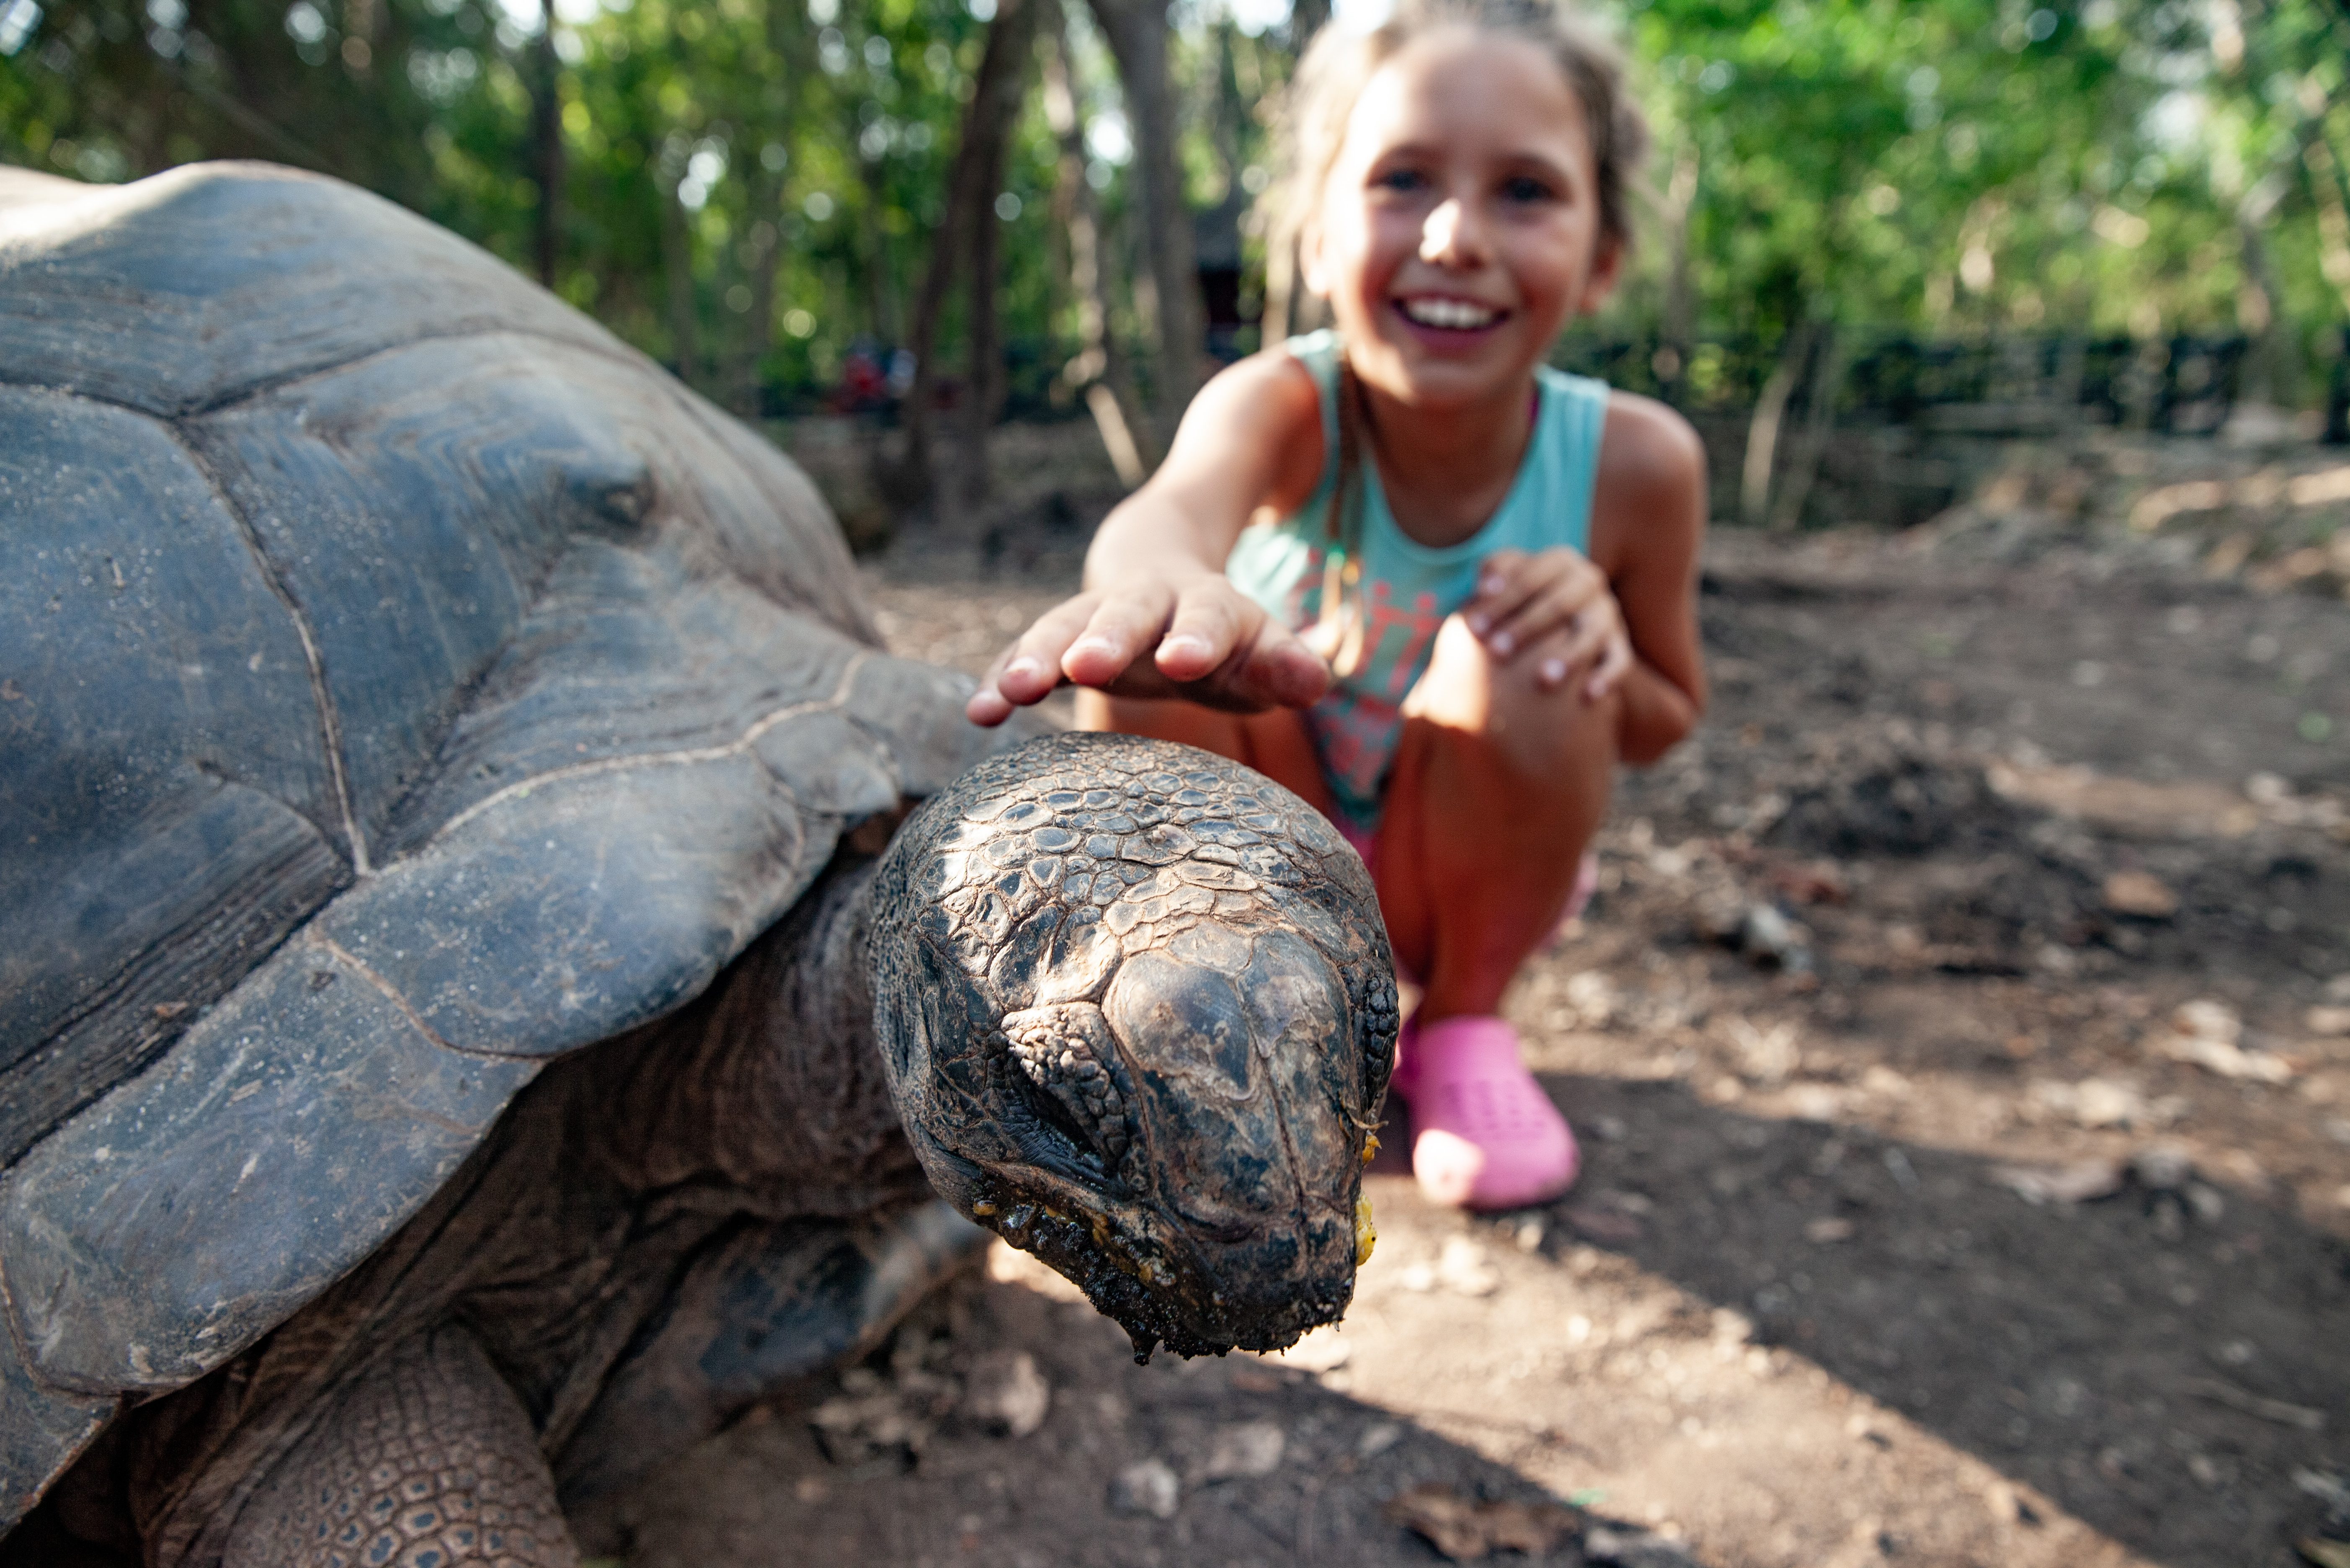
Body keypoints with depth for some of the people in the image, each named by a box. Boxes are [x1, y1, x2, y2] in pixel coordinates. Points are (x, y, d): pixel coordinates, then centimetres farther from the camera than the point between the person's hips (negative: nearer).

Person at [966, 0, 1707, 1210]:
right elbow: (1176, 503, -51)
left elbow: (1661, 724, -2)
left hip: (1467, 876, 1)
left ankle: (1465, 1024, -2)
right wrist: (1160, 581, -76)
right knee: (1148, 655, -28)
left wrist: (1605, 649, -27)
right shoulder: (1286, 406, -25)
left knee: (1517, 651, -29)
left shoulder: (1634, 461, -19)